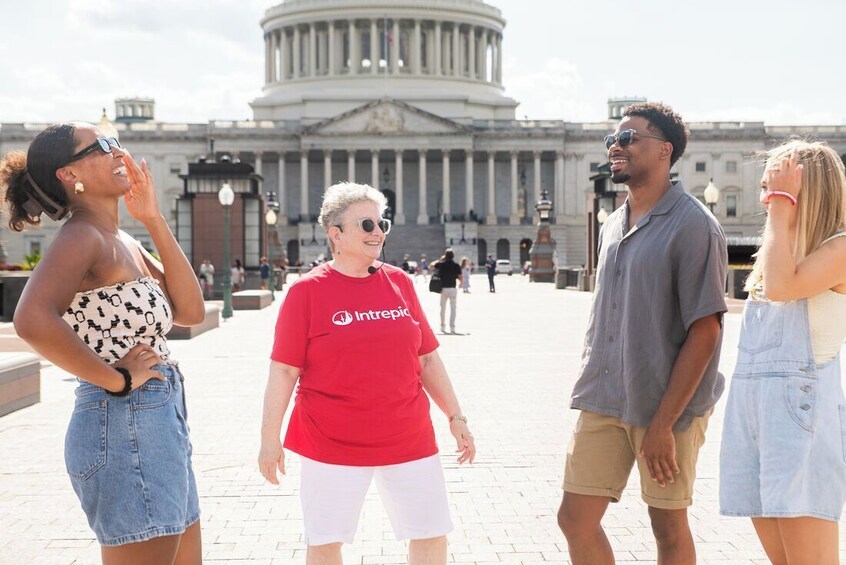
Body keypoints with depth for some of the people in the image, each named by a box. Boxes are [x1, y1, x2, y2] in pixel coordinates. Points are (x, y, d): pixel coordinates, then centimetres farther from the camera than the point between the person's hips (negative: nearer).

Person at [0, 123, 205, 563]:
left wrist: (154, 220, 4)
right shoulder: (81, 236, -13)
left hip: (158, 427, 10)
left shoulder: (124, 244, 14)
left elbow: (190, 310, 6)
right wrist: (118, 379, -21)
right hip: (123, 427, -10)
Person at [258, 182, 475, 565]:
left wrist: (455, 417, 11)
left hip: (409, 439, 4)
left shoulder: (399, 282, 6)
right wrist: (270, 439, -7)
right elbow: (283, 370, -5)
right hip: (333, 443, -3)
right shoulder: (308, 290, -6)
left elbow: (428, 358, 12)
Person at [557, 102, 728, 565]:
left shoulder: (693, 225, -11)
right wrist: (589, 388, 14)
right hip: (602, 401, 7)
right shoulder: (612, 227, 12)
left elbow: (704, 331, -15)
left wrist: (663, 424, -18)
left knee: (668, 526, 7)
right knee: (575, 518, 6)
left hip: (667, 404, -6)